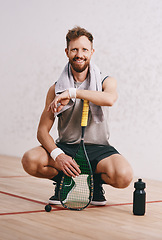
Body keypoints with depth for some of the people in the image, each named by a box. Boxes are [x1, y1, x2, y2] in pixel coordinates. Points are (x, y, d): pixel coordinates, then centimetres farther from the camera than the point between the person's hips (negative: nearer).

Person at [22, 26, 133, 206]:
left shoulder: (106, 82, 1)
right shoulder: (56, 89, 2)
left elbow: (110, 99, -26)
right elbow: (42, 131, -3)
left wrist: (73, 92, -27)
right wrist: (57, 155, -22)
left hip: (98, 148, -1)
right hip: (65, 148, 1)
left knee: (124, 176, -31)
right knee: (30, 160, -28)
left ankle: (96, 181, 6)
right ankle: (63, 182, 4)